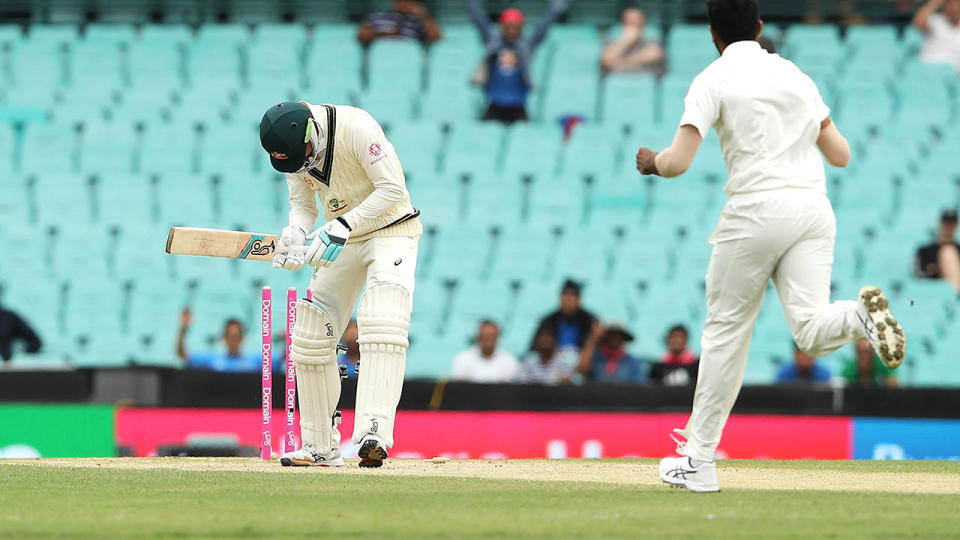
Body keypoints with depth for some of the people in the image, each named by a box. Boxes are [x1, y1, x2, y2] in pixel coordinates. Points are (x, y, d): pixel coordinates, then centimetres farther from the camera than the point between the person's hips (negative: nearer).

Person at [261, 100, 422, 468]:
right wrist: (295, 234, -17)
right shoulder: (291, 147, -6)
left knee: (382, 325, -28)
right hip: (342, 242, 7)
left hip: (391, 233, -7)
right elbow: (302, 204, 5)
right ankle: (321, 448, 14)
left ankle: (374, 432, -39)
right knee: (310, 340, 3)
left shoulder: (356, 128, -26)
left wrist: (343, 226, -31)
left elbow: (393, 188, -25)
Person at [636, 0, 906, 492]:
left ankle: (698, 458, 12)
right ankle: (860, 315, -40)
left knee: (726, 332, 7)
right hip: (814, 208, 4)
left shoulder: (714, 80, 2)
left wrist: (652, 161, 17)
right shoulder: (796, 74, 18)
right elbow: (841, 155, 20)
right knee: (811, 332, -5)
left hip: (758, 210, -4)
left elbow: (678, 162, -6)